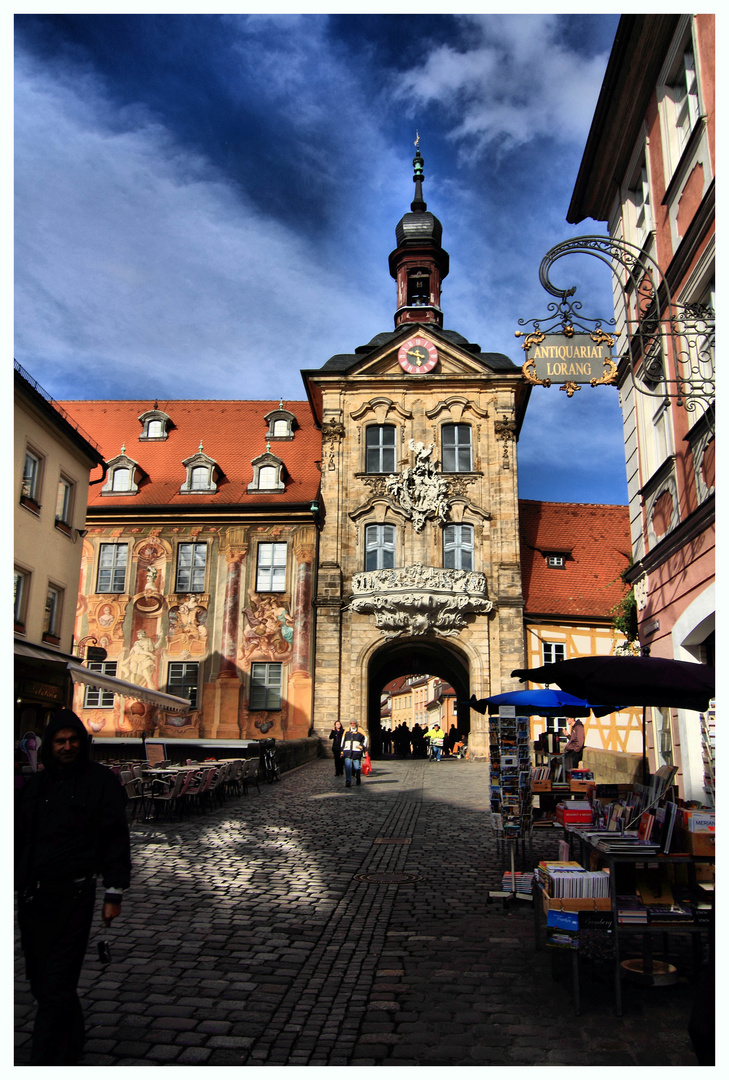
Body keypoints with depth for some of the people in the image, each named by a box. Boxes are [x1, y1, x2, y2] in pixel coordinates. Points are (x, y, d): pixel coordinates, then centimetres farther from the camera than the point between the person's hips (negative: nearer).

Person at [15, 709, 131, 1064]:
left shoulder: (101, 780, -2)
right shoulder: (36, 783, 12)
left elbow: (115, 839, -2)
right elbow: (19, 836, 18)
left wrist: (114, 893, -4)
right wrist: (16, 884, 14)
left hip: (74, 895, -5)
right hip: (32, 896, 5)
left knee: (57, 987, -6)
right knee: (40, 981, 13)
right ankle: (70, 1045, 33)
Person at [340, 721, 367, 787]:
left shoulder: (360, 731, 8)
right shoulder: (347, 731, 15)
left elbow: (365, 739, 14)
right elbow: (343, 741, 21)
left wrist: (362, 746, 0)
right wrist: (342, 750, 16)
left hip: (356, 752, -2)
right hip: (347, 752, 2)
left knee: (357, 768, 0)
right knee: (347, 767, -9)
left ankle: (358, 779, 25)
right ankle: (348, 782, -4)